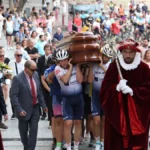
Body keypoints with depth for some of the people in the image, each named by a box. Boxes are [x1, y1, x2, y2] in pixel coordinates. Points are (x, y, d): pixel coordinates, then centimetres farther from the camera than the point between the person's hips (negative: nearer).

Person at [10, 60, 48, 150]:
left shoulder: (36, 75, 0)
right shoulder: (17, 79, -17)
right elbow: (14, 96, -18)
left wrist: (43, 105, 7)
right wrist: (19, 110, -25)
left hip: (35, 108, 4)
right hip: (24, 110, -3)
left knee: (34, 130, -3)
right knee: (24, 132, 12)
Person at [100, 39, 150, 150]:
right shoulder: (113, 67, 0)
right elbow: (105, 88, -1)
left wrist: (132, 91, -19)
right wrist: (117, 87, -21)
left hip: (138, 114, 0)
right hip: (117, 112, 0)